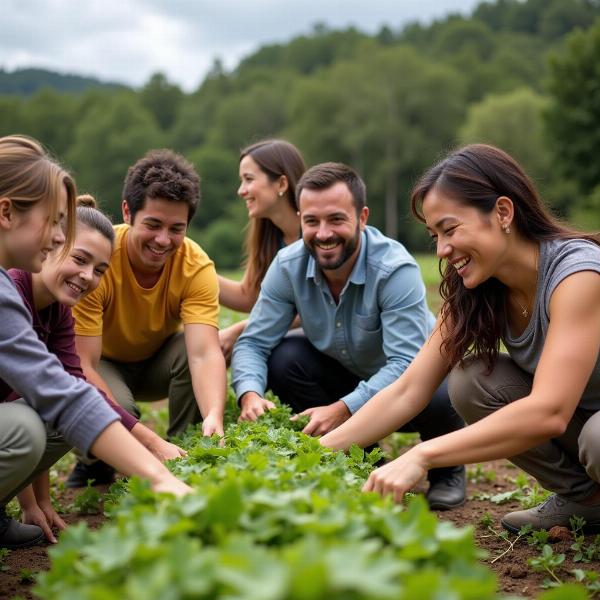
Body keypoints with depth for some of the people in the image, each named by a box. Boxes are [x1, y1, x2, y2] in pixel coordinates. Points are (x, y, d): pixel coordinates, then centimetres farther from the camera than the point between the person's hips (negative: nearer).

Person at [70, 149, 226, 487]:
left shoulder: (197, 266, -24)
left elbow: (204, 353, -36)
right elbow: (82, 365, -33)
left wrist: (214, 416, -57)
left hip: (157, 363, 2)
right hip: (101, 366, -2)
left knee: (200, 346, -30)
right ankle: (91, 473, 1)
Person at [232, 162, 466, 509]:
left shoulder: (396, 269, -30)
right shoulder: (288, 266, -17)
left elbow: (405, 363, -36)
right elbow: (253, 342, -15)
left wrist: (343, 409, -48)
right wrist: (251, 395, -36)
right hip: (344, 376, 5)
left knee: (440, 398, -37)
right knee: (284, 359, -22)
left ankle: (447, 470, 3)